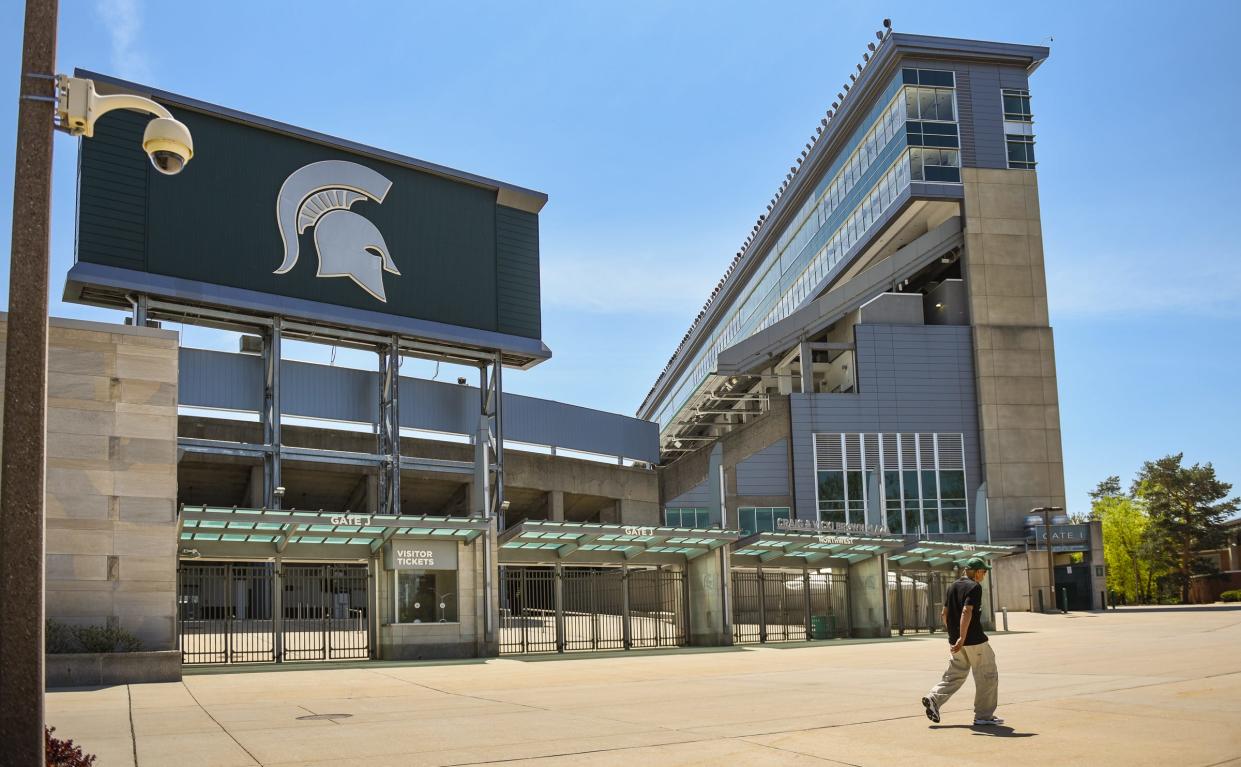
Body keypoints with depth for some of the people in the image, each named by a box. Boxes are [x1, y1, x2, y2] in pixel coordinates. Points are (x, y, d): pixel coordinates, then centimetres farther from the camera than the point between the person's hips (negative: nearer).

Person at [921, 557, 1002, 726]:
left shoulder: (953, 587, 13)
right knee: (988, 675, 4)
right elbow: (966, 612, -24)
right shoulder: (974, 587, -12)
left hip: (956, 640, 8)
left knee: (955, 674, 16)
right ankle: (983, 715, 6)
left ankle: (933, 698, -1)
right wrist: (962, 638, -29)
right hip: (974, 640, -8)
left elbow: (944, 614, 16)